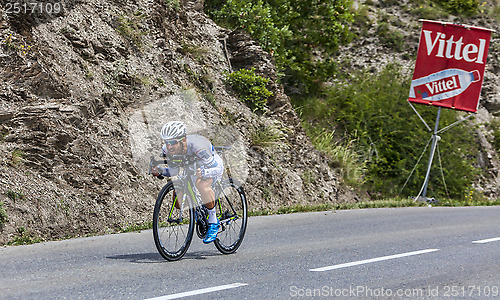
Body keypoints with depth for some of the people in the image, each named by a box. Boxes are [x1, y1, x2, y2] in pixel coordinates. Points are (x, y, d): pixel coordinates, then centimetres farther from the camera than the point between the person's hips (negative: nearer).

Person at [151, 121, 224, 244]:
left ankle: (213, 223, -19)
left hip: (213, 164, -6)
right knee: (178, 203, -11)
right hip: (192, 167, 6)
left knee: (202, 185, -38)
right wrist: (160, 171, -29)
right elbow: (174, 170, -8)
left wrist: (202, 173, -58)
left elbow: (217, 169, -37)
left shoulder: (196, 146, -41)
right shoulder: (167, 149, -24)